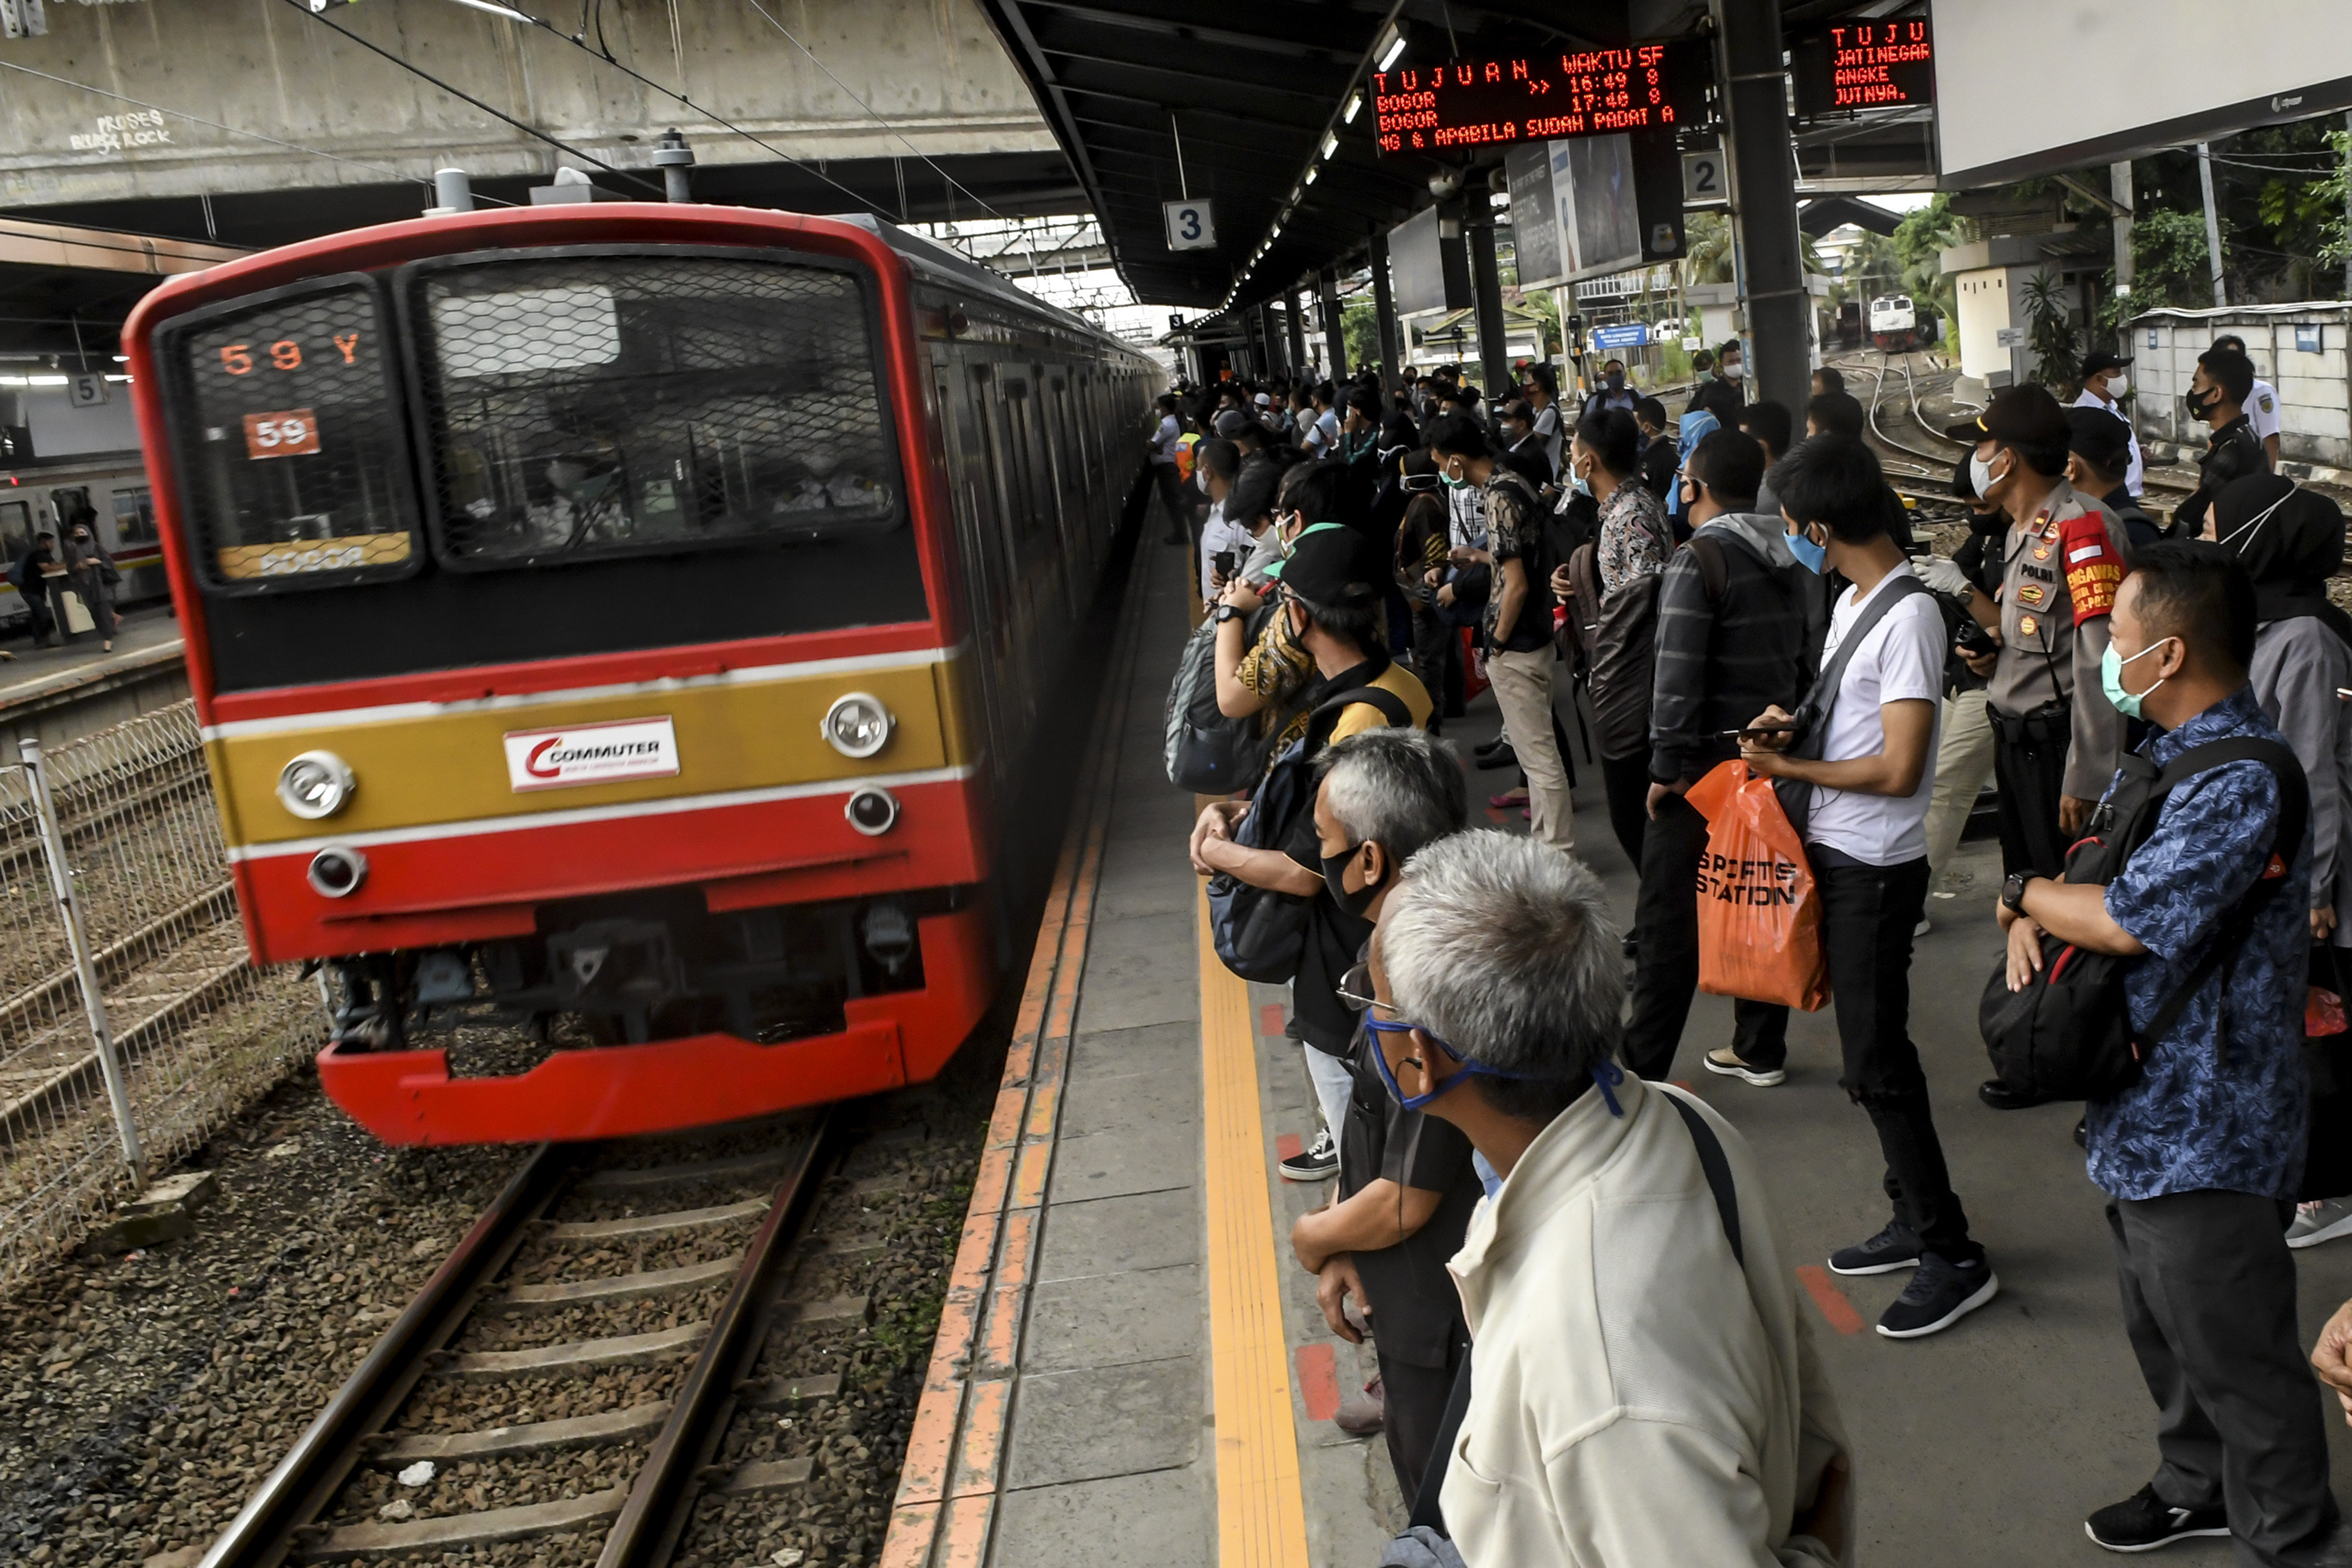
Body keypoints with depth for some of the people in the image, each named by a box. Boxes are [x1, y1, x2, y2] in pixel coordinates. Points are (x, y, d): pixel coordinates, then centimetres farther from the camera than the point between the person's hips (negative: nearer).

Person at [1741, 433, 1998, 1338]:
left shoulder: (1907, 617, -19)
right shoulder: (1852, 602, 11)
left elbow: (1898, 769, -22)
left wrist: (1789, 768, -13)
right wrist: (1793, 723, 3)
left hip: (1875, 870, -10)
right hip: (1835, 856, 10)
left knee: (1875, 1064, -4)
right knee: (1870, 1052, 16)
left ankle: (1953, 1258, 8)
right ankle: (1914, 1221, 29)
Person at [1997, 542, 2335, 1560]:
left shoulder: (2245, 783, -25)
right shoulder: (2164, 754, 7)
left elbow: (2130, 918, -30)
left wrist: (2023, 893, -11)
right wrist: (2032, 917, -8)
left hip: (2202, 1133, -10)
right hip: (2143, 1113, 10)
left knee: (2236, 1357, 6)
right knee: (2163, 1331, 26)